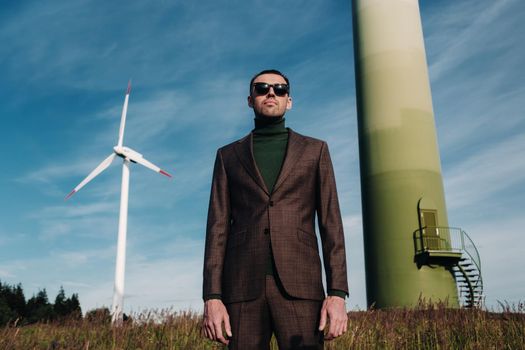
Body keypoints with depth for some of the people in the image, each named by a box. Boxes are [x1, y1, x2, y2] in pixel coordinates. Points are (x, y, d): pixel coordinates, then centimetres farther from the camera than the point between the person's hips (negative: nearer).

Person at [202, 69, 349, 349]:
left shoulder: (315, 150, 14)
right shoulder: (228, 156, 16)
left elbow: (331, 223, 6)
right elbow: (218, 228, 8)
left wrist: (337, 294, -6)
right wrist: (212, 297, -4)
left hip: (299, 285, 0)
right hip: (243, 285, 1)